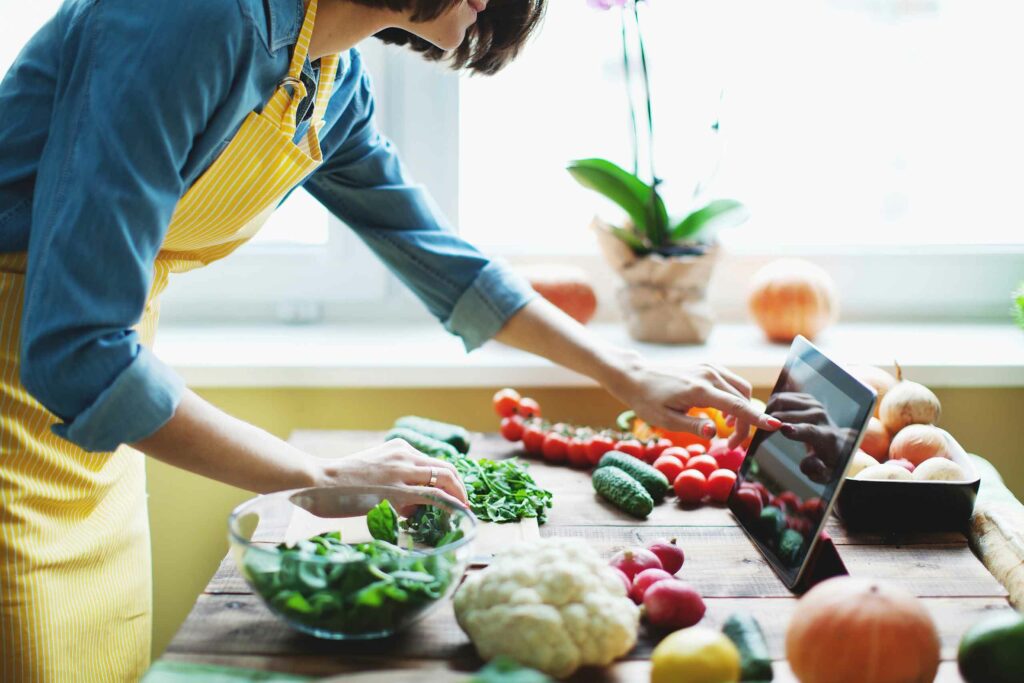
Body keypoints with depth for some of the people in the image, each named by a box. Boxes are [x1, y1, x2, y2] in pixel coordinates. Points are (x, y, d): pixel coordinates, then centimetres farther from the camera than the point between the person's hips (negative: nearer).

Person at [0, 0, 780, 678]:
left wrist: (631, 377, 16)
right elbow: (77, 350, -29)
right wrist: (321, 480, -23)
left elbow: (443, 260, 17)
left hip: (84, 416, 8)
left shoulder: (334, 85, 1)